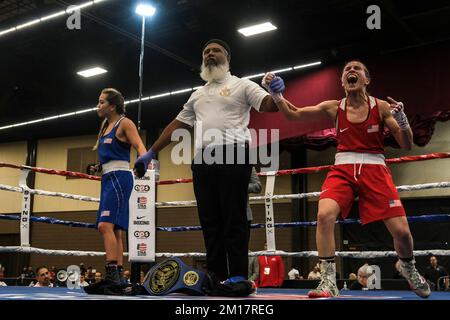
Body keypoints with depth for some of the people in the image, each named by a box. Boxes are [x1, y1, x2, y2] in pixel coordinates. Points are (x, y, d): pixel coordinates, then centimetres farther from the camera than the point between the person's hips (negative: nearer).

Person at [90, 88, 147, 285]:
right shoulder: (105, 125, 20)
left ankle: (112, 273, -23)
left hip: (119, 177, -9)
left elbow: (139, 145, -16)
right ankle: (117, 276, 8)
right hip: (108, 178, 9)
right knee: (115, 230, 6)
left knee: (105, 225, -20)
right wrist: (97, 167, 29)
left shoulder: (124, 123, -3)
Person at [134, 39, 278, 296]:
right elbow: (177, 125, 28)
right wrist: (151, 153, 25)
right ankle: (217, 277, 8)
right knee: (210, 219, 4)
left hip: (233, 155, -6)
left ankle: (239, 277, -5)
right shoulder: (197, 94, 26)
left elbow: (269, 105, -5)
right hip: (203, 159, 6)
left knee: (234, 218, -7)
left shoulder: (241, 85, 8)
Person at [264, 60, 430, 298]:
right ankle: (328, 282, -19)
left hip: (374, 169, 0)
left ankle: (409, 270, 29)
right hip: (343, 169, 1)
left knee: (401, 231, -7)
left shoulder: (381, 107, 1)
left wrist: (402, 119, -20)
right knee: (324, 215, -28)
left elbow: (407, 145, -1)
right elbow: (293, 114, 6)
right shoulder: (334, 108, 5)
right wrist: (276, 95, -11)